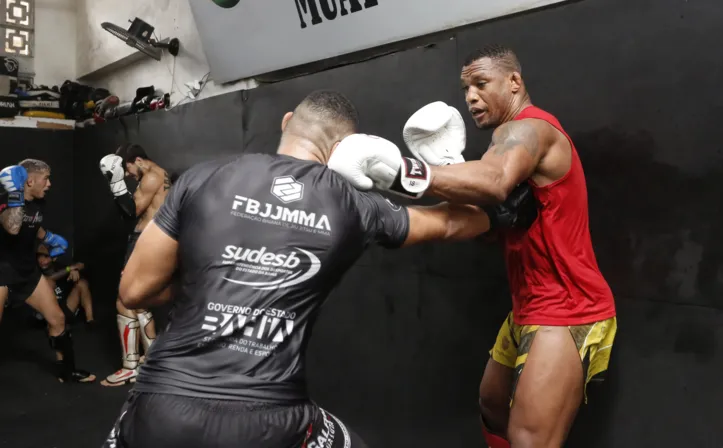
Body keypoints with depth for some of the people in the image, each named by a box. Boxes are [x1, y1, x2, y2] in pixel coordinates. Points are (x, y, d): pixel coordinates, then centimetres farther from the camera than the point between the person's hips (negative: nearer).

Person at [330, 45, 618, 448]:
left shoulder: (527, 128, -17)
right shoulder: (516, 136, 15)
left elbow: (493, 183, -42)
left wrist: (400, 172, -51)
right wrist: (446, 162, -6)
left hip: (567, 314, -11)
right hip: (531, 311, 11)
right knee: (492, 406, 23)